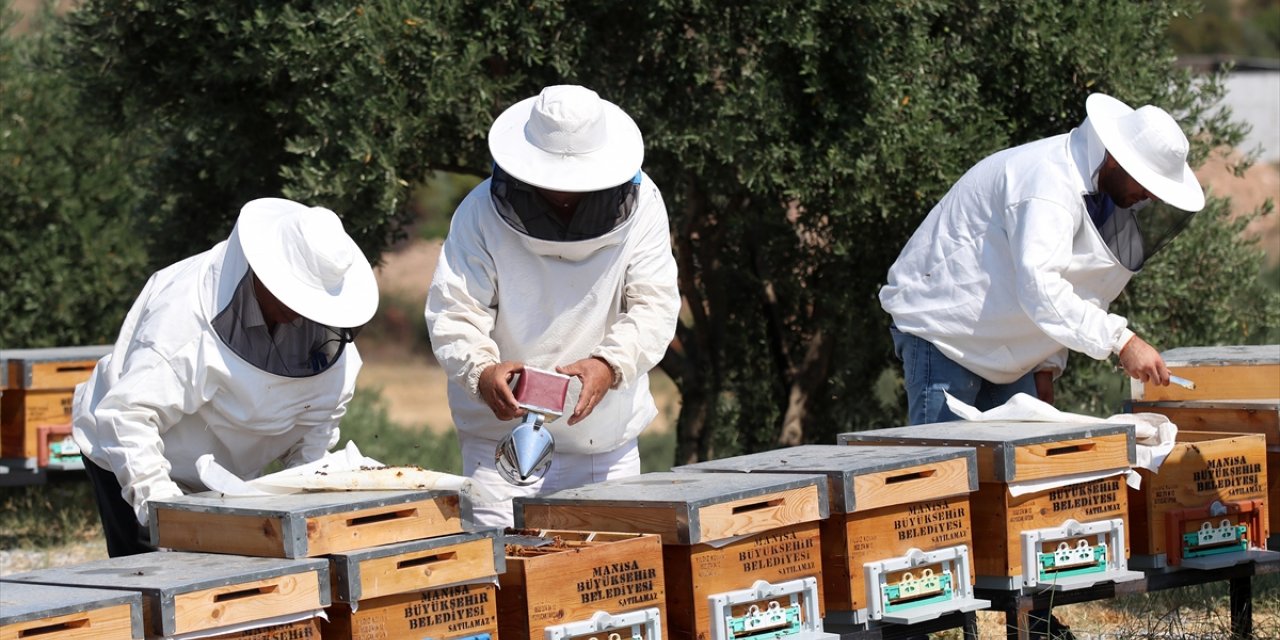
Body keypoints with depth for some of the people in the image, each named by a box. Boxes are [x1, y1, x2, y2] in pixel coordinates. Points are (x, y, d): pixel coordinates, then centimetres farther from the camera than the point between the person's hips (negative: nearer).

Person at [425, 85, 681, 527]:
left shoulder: (641, 205, -4)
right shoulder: (482, 212, -9)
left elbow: (655, 307, -7)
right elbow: (454, 311, -10)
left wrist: (609, 365, -26)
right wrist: (482, 370, -31)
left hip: (609, 442, 2)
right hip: (502, 437, -2)